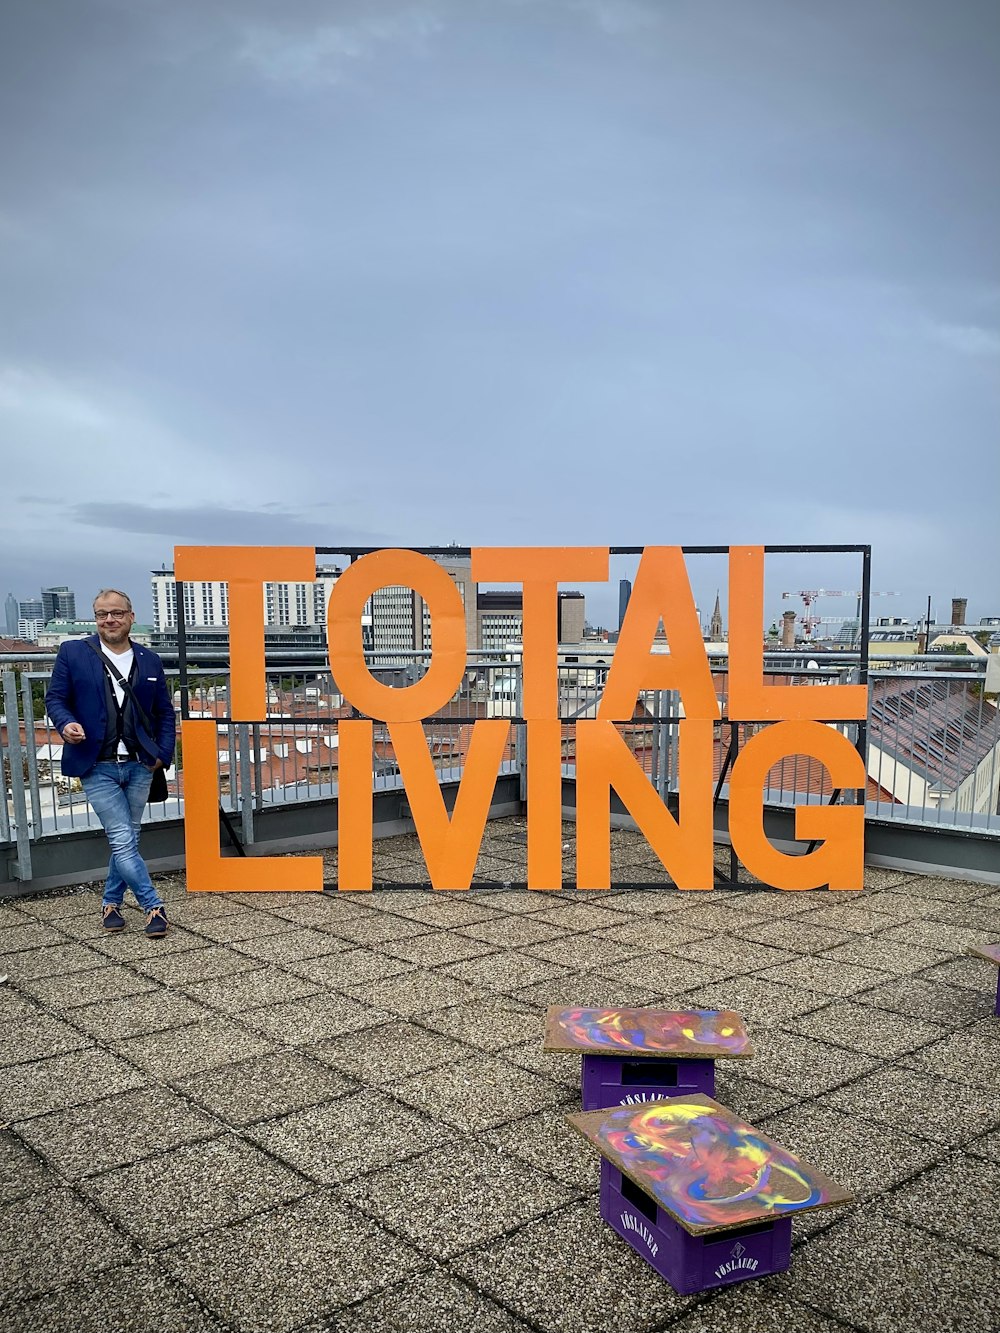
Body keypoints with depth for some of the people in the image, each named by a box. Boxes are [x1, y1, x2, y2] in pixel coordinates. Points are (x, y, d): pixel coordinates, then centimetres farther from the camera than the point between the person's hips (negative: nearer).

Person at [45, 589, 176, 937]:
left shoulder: (149, 661, 9)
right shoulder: (72, 653, 1)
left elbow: (165, 713, 13)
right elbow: (55, 697, 2)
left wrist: (163, 753, 2)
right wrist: (66, 723, -19)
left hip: (139, 766, 3)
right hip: (98, 767, -3)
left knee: (126, 839, 11)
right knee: (123, 840, -7)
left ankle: (112, 903, 28)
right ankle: (153, 906, 3)